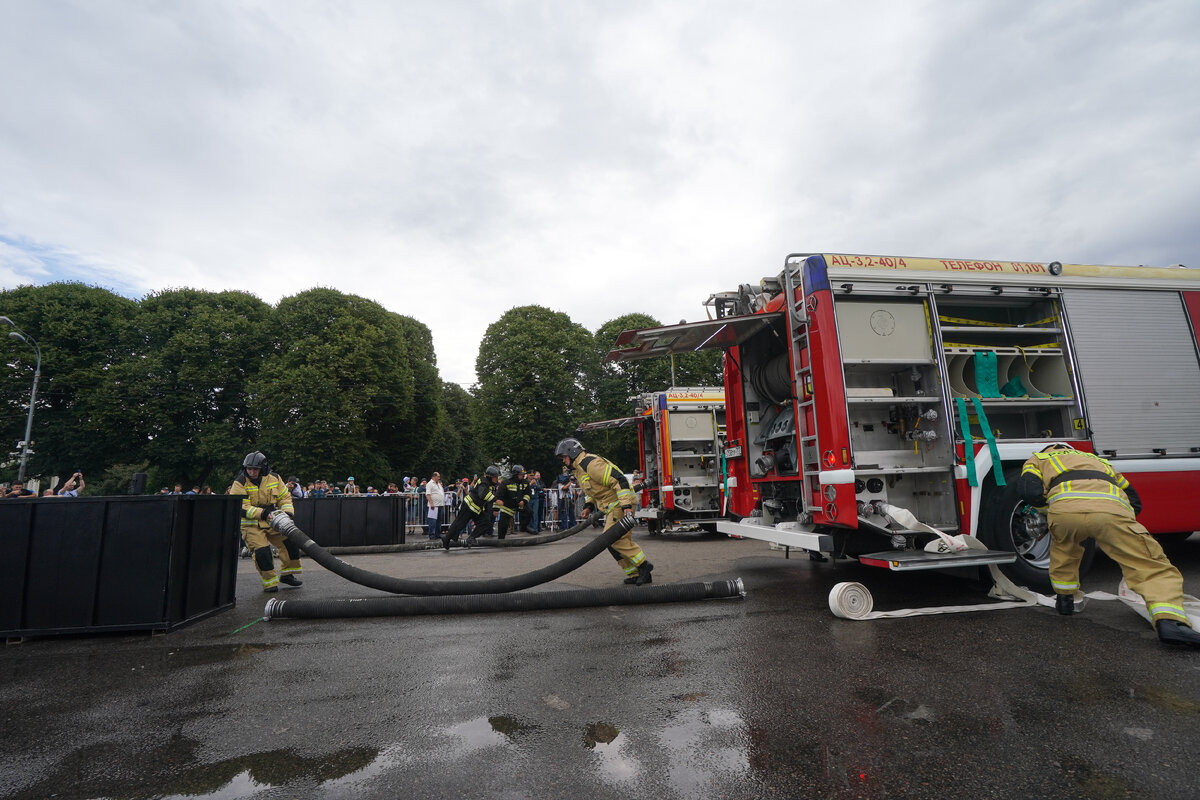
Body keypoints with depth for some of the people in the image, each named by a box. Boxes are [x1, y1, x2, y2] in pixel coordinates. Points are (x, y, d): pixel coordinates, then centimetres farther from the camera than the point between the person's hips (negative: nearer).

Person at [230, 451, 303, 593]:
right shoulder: (240, 483, -12)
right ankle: (270, 582, 1)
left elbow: (285, 497, 9)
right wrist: (262, 513, -28)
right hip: (251, 524, -4)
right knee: (261, 551, -16)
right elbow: (241, 508, -17)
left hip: (272, 521, 4)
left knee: (290, 542, -3)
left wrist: (287, 512, -8)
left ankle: (287, 574, 15)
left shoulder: (274, 479, 0)